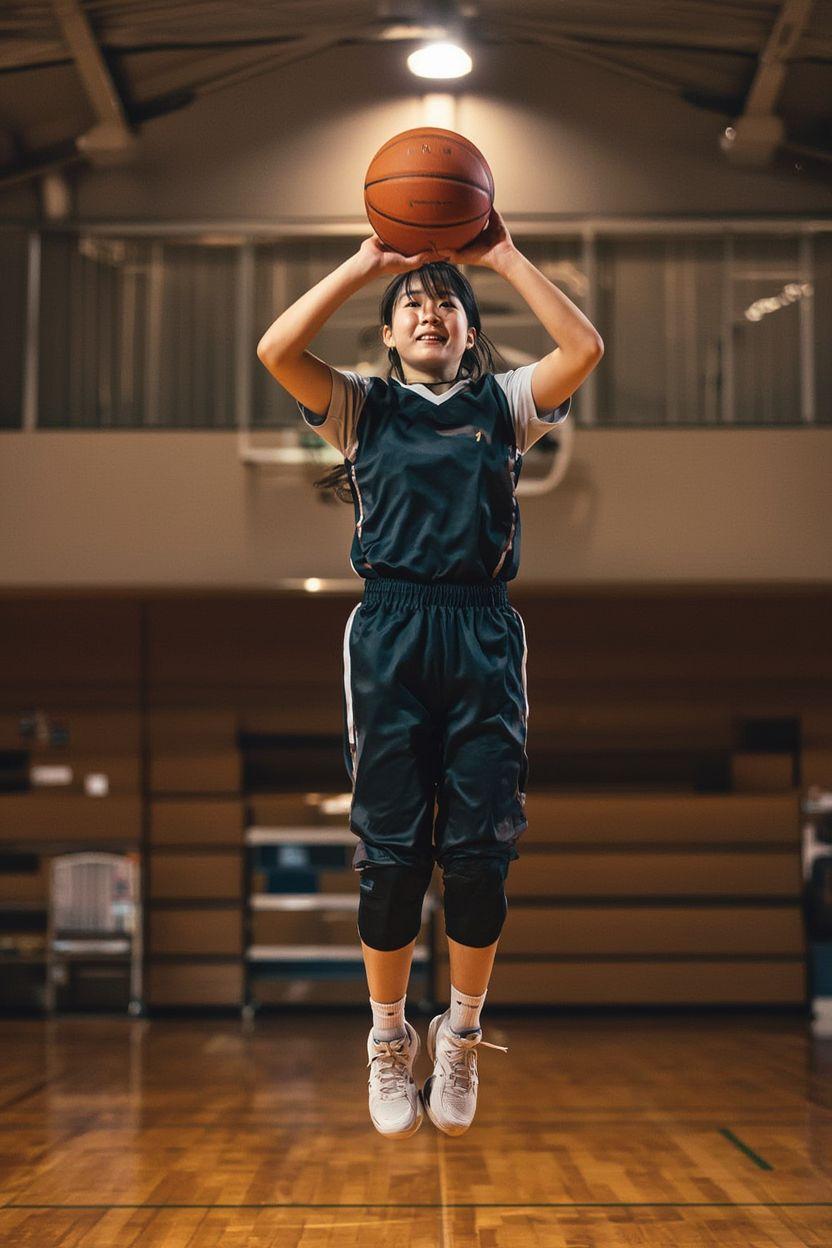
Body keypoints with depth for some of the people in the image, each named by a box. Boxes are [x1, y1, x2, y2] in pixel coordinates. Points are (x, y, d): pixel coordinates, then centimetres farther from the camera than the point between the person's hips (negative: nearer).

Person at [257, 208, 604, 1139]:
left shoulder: (503, 403, 14)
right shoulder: (363, 406, 12)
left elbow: (584, 350, -3)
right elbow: (275, 350, -5)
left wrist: (503, 258, -1)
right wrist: (368, 261, -4)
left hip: (485, 635, 1)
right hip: (389, 632, 0)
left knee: (480, 848, 0)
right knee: (391, 848, 1)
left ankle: (460, 1039, 18)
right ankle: (389, 1043, 18)